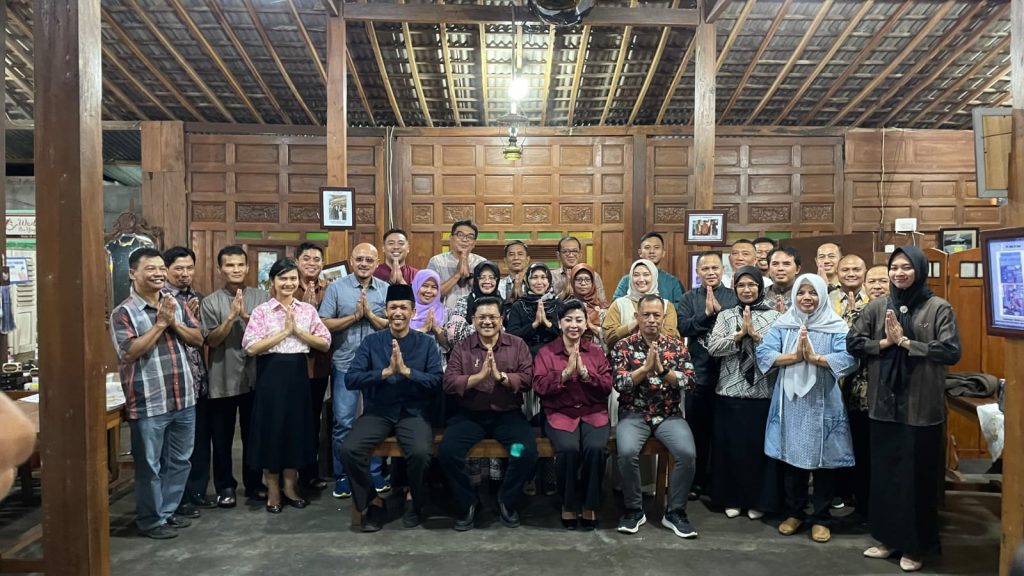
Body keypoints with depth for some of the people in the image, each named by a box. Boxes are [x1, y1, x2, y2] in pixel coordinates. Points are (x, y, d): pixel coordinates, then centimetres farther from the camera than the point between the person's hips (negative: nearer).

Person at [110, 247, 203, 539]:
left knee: (179, 461, 16)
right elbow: (129, 352, -20)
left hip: (183, 398, 6)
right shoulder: (123, 312, -9)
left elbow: (198, 339, 5)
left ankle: (168, 511, 32)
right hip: (149, 403, -5)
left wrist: (174, 323, -11)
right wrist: (160, 324, -18)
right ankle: (151, 520, 23)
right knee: (150, 465, 8)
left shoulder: (176, 305, 8)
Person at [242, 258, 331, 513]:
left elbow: (325, 344, 1)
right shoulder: (262, 311, -3)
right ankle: (273, 491, 18)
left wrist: (298, 331, -11)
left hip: (298, 372, 3)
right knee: (271, 428, 3)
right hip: (271, 373, -3)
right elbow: (251, 347, -14)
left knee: (297, 427, 9)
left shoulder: (308, 310, 6)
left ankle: (290, 487, 24)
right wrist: (284, 332, -14)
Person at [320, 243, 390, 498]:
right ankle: (342, 475, 18)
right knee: (343, 422, 3)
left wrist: (369, 314, -13)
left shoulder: (386, 289, 3)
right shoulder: (336, 287, -1)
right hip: (345, 365, -1)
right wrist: (353, 316, -15)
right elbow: (324, 325, -6)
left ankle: (375, 471, 25)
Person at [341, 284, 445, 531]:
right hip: (377, 412, 2)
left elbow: (437, 382, -8)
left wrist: (407, 371, -20)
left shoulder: (426, 343, 3)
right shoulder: (371, 342, 4)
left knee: (421, 452, -29)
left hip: (413, 413, -1)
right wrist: (385, 372, -19)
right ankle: (373, 502, 3)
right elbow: (350, 379, -7)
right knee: (349, 449, -24)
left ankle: (414, 499, 6)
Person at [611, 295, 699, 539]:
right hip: (633, 414, -1)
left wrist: (662, 369, -20)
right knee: (627, 452, -29)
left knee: (687, 453, -25)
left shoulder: (677, 346, 5)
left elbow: (689, 381, -5)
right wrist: (646, 367, -22)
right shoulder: (623, 346, 1)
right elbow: (619, 384, -10)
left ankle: (675, 512, -2)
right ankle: (634, 510, -4)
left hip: (670, 415, 1)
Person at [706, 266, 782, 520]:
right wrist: (740, 334, -14)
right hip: (730, 392, 2)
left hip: (762, 393, -1)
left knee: (758, 446, 4)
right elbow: (713, 347, -5)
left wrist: (755, 334, -17)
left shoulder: (773, 315, 3)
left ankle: (758, 500, 19)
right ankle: (732, 498, 20)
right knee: (730, 446, 6)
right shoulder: (726, 315, 7)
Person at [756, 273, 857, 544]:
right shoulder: (782, 324, 4)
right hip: (790, 401, 2)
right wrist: (795, 356, -19)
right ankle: (794, 512, 27)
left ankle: (821, 518, 22)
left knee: (823, 459, 6)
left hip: (823, 403, -2)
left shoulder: (836, 326, -2)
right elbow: (763, 353, -8)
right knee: (791, 457, 11)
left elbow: (849, 359, -17)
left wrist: (814, 357, -22)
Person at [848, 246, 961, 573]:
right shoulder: (877, 307, 5)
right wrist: (885, 342, -11)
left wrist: (905, 341, -14)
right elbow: (853, 343, 4)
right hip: (884, 404, 3)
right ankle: (888, 537, 28)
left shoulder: (939, 308, -4)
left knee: (917, 475, 7)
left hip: (921, 406, -3)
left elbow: (951, 352, -12)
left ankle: (916, 545, 23)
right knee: (884, 472, 12)